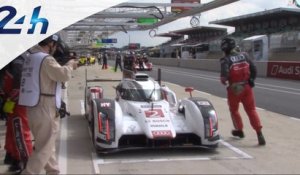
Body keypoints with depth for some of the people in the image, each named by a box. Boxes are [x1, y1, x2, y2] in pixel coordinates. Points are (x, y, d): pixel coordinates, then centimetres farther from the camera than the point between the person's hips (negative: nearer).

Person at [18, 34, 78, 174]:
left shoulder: (31, 56, 13)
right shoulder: (46, 59, -17)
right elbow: (63, 75, -25)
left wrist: (68, 66, 10)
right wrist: (69, 65, -5)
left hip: (33, 107, 10)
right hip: (44, 108, -10)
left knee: (45, 143, 19)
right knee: (45, 146, -2)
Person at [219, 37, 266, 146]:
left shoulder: (226, 60, -13)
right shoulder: (244, 56, 2)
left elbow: (224, 74, -23)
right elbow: (253, 69, 3)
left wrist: (224, 81, -3)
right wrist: (251, 80, 15)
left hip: (234, 89, -3)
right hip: (247, 87, 3)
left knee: (234, 110, 21)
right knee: (251, 110, 6)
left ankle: (239, 130, 32)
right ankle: (259, 133, -7)